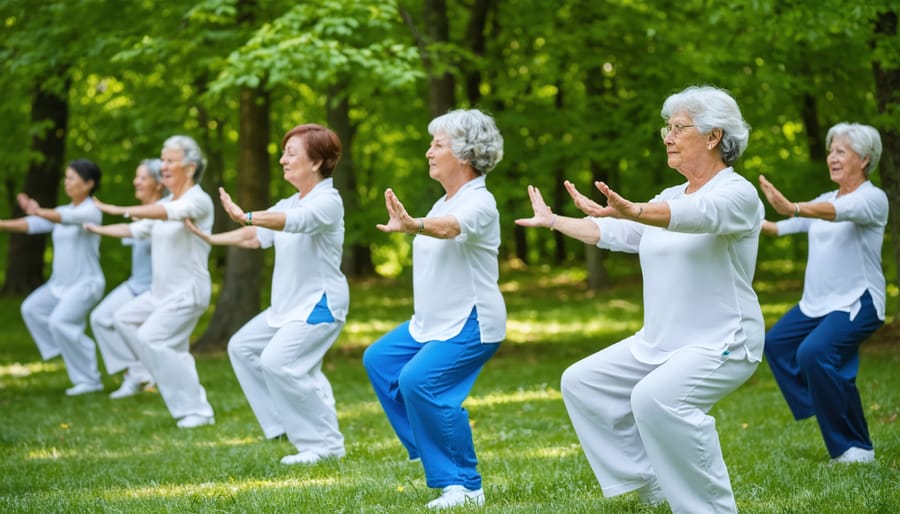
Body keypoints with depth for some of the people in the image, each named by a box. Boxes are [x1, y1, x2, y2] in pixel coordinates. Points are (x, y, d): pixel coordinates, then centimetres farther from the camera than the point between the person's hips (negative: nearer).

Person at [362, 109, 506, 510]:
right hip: (432, 322, 10)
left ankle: (464, 486, -16)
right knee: (380, 360, 14)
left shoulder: (478, 202, -17)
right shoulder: (446, 202, 11)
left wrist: (414, 226, -58)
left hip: (471, 324, -10)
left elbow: (449, 228, -40)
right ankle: (427, 446, 23)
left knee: (418, 381, -25)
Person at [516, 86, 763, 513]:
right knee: (582, 382, 7)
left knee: (656, 397, -33)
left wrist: (632, 212, -49)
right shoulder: (671, 197, 13)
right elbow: (613, 234, 21)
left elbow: (697, 216, -34)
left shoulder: (737, 194, -13)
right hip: (658, 342, 9)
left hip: (721, 344, -9)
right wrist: (554, 222, 26)